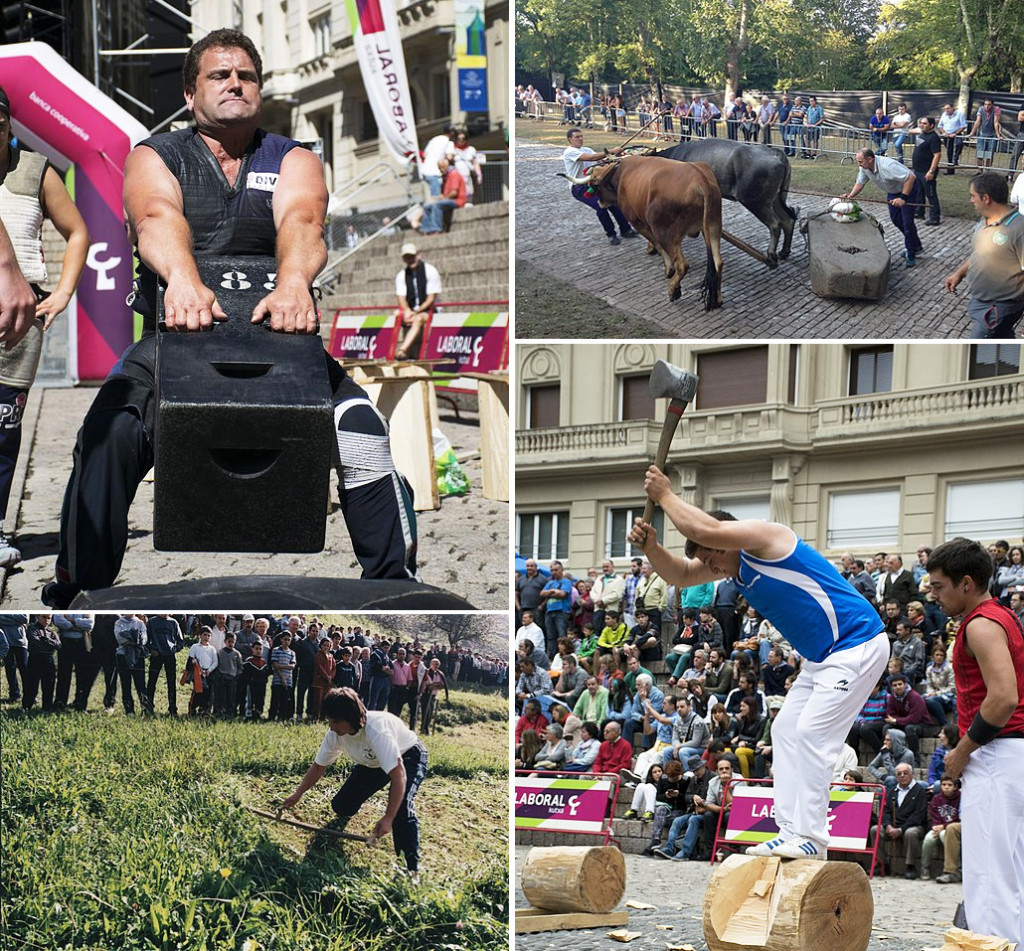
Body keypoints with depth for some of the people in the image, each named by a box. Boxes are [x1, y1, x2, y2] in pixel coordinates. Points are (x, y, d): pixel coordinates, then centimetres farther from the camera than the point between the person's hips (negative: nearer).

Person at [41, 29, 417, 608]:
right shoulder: (155, 157, 7)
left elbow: (302, 221, -14)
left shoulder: (293, 161, 9)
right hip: (174, 340, 0)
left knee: (363, 427, -23)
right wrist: (183, 278, -41)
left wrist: (293, 280, -39)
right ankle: (79, 590, -16)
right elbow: (157, 217, -17)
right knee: (109, 433, -26)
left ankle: (396, 585, -11)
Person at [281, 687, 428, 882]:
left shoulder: (376, 731, -42)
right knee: (341, 805, -1)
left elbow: (398, 774, -46)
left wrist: (388, 819, -48)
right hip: (372, 763, 7)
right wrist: (298, 794, -10)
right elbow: (319, 765, -3)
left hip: (408, 757, -7)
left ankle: (412, 870, -24)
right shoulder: (335, 733, -20)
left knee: (401, 806, -31)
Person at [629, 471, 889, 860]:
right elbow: (680, 574, 13)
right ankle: (791, 830, 7)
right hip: (821, 655, 11)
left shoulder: (765, 536, -18)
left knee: (812, 734, -15)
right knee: (785, 731, 9)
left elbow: (703, 529, -30)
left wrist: (665, 495, -15)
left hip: (857, 644, -11)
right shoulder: (733, 563, 12)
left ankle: (810, 837, -16)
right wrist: (651, 546, -6)